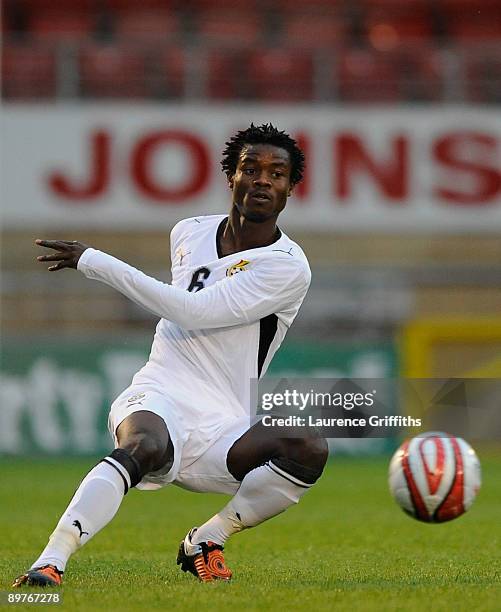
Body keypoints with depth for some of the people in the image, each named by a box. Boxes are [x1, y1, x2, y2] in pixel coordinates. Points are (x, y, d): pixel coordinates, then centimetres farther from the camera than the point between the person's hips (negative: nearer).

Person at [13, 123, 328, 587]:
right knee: (143, 446, -37)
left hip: (222, 428, -1)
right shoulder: (188, 234, 12)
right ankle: (50, 561, -49)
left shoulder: (289, 266, -6)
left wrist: (95, 262, -13)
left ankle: (206, 541, -10)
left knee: (310, 451, -30)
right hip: (159, 396, 1)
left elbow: (194, 312, -15)